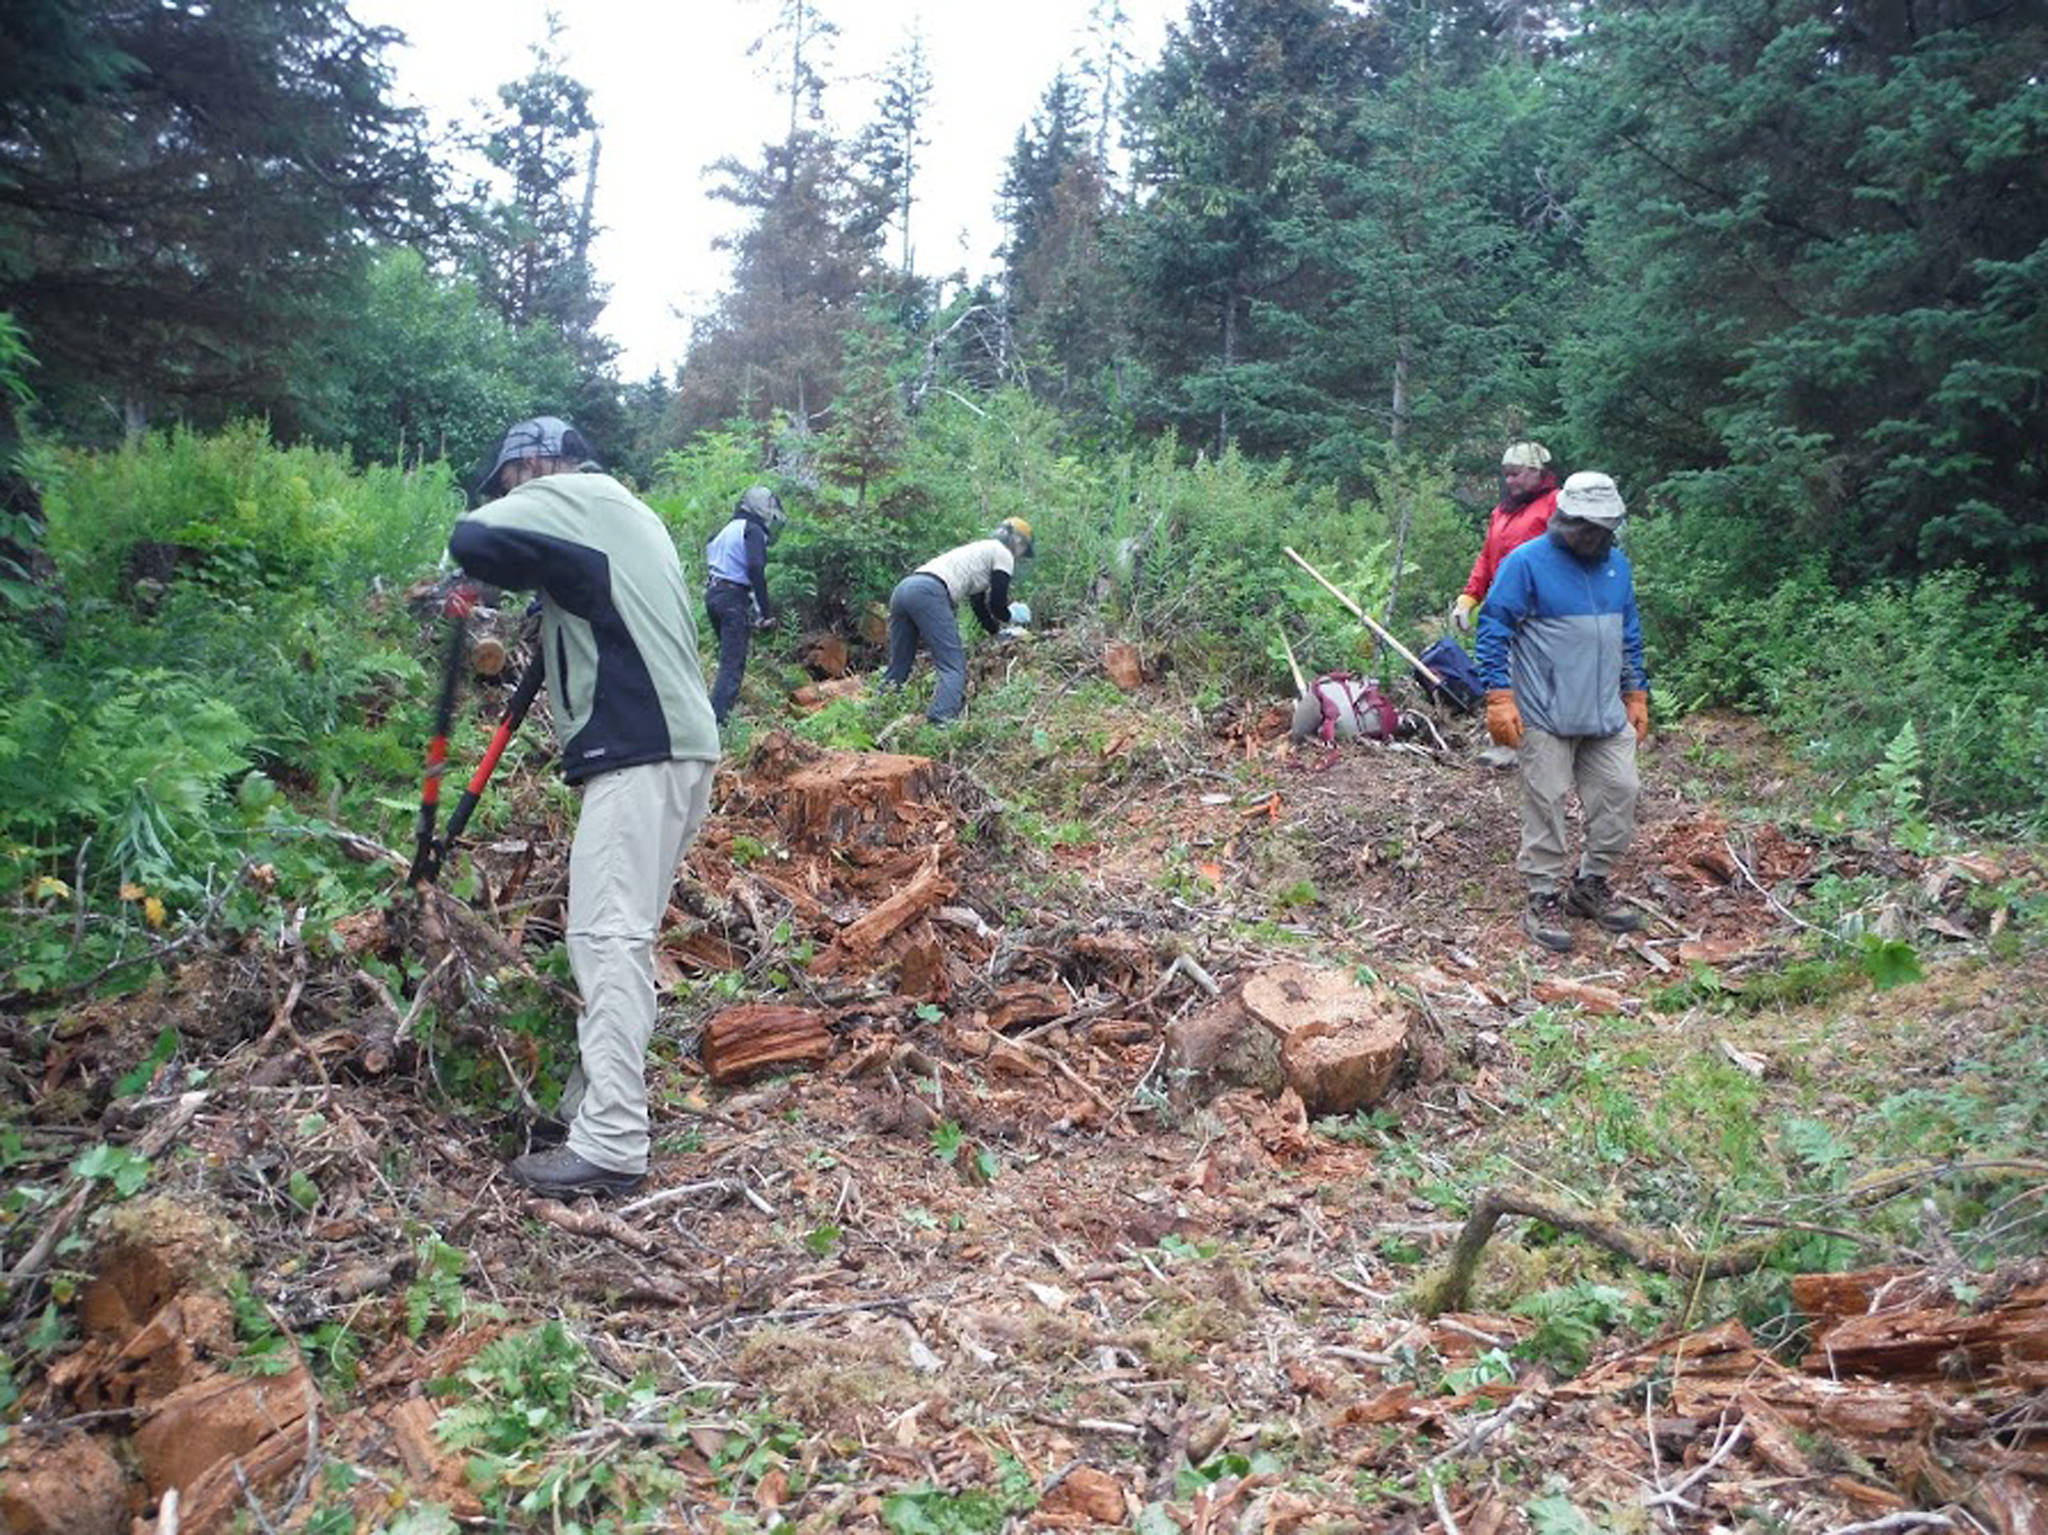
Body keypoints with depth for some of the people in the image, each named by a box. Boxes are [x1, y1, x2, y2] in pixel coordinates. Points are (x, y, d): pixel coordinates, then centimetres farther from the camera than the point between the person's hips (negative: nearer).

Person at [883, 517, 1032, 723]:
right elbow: (997, 605, 7)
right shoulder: (1003, 554, 12)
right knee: (954, 668, -9)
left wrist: (1000, 632, 54)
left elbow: (979, 606, 43)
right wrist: (1011, 617, 28)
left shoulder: (981, 550, 37)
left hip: (901, 590, 9)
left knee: (898, 669, 13)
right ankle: (939, 722, -24)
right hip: (929, 593, -9)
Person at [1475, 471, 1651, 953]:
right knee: (1546, 805, -1)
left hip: (1607, 714, 6)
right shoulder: (1527, 563, -9)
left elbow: (1629, 633, 20)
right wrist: (1499, 697, -16)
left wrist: (1636, 694, 18)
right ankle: (1545, 899, 11)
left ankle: (1591, 885, 25)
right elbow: (1494, 629, -10)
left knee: (1619, 794, 7)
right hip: (1545, 716, -6)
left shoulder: (1616, 564, 11)